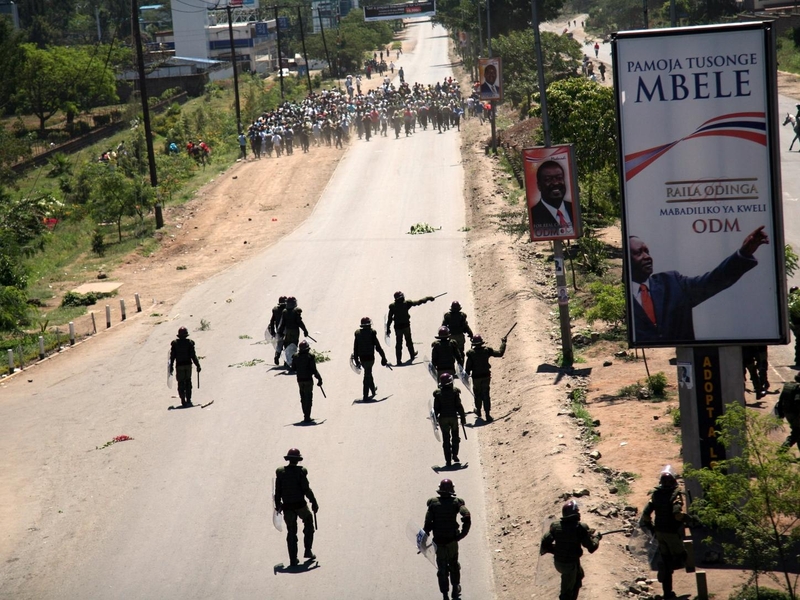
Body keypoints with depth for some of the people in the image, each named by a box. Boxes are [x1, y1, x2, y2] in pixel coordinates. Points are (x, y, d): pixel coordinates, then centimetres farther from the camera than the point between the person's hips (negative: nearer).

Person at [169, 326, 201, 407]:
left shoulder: (174, 343, -2)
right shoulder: (190, 343, -4)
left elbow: (172, 356, 1)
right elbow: (193, 355, -5)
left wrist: (171, 367, 8)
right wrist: (198, 365, 2)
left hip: (179, 365, 0)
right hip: (188, 364, 0)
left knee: (181, 383, 5)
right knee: (188, 382, 12)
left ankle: (183, 401, -2)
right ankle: (188, 400, 8)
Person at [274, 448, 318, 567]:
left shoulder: (280, 472, 0)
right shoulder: (301, 471, -11)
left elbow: (278, 491, 3)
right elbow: (306, 489, -12)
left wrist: (278, 505, 14)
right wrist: (314, 502, -3)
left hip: (287, 507, 3)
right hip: (300, 504, -3)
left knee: (291, 531, 9)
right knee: (308, 523, 23)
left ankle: (293, 560, 5)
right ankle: (308, 551, 20)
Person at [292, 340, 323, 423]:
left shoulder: (296, 356, -1)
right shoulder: (310, 356, -14)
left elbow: (293, 368, 7)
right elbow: (314, 370, -14)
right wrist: (319, 378, -5)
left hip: (300, 380, 5)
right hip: (308, 379, -5)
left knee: (303, 399, 16)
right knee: (308, 399, -1)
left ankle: (306, 416, 22)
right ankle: (307, 417, -6)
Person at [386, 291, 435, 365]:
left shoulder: (392, 306, -7)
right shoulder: (406, 303, -10)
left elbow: (390, 318, -5)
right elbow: (418, 302, -2)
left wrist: (388, 328, 2)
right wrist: (428, 298, 11)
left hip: (397, 327, 0)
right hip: (406, 325, 0)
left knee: (398, 343, 4)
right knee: (409, 341, 21)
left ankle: (399, 360, 1)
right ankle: (412, 355, 39)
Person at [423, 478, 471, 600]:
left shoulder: (433, 503, -6)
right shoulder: (456, 502, -8)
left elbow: (427, 522, -7)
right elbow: (467, 518, -21)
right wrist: (463, 534, -11)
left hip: (439, 541, 0)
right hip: (452, 540, 0)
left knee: (442, 568, 8)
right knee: (453, 565, 22)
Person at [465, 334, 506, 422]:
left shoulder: (471, 353, -13)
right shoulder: (487, 350, -9)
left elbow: (468, 367, -10)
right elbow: (500, 353, -2)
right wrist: (503, 343, 12)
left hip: (476, 377, -1)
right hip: (486, 376, 1)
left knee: (477, 394, 19)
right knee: (486, 395, 4)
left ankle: (478, 410, 37)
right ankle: (487, 414, -2)